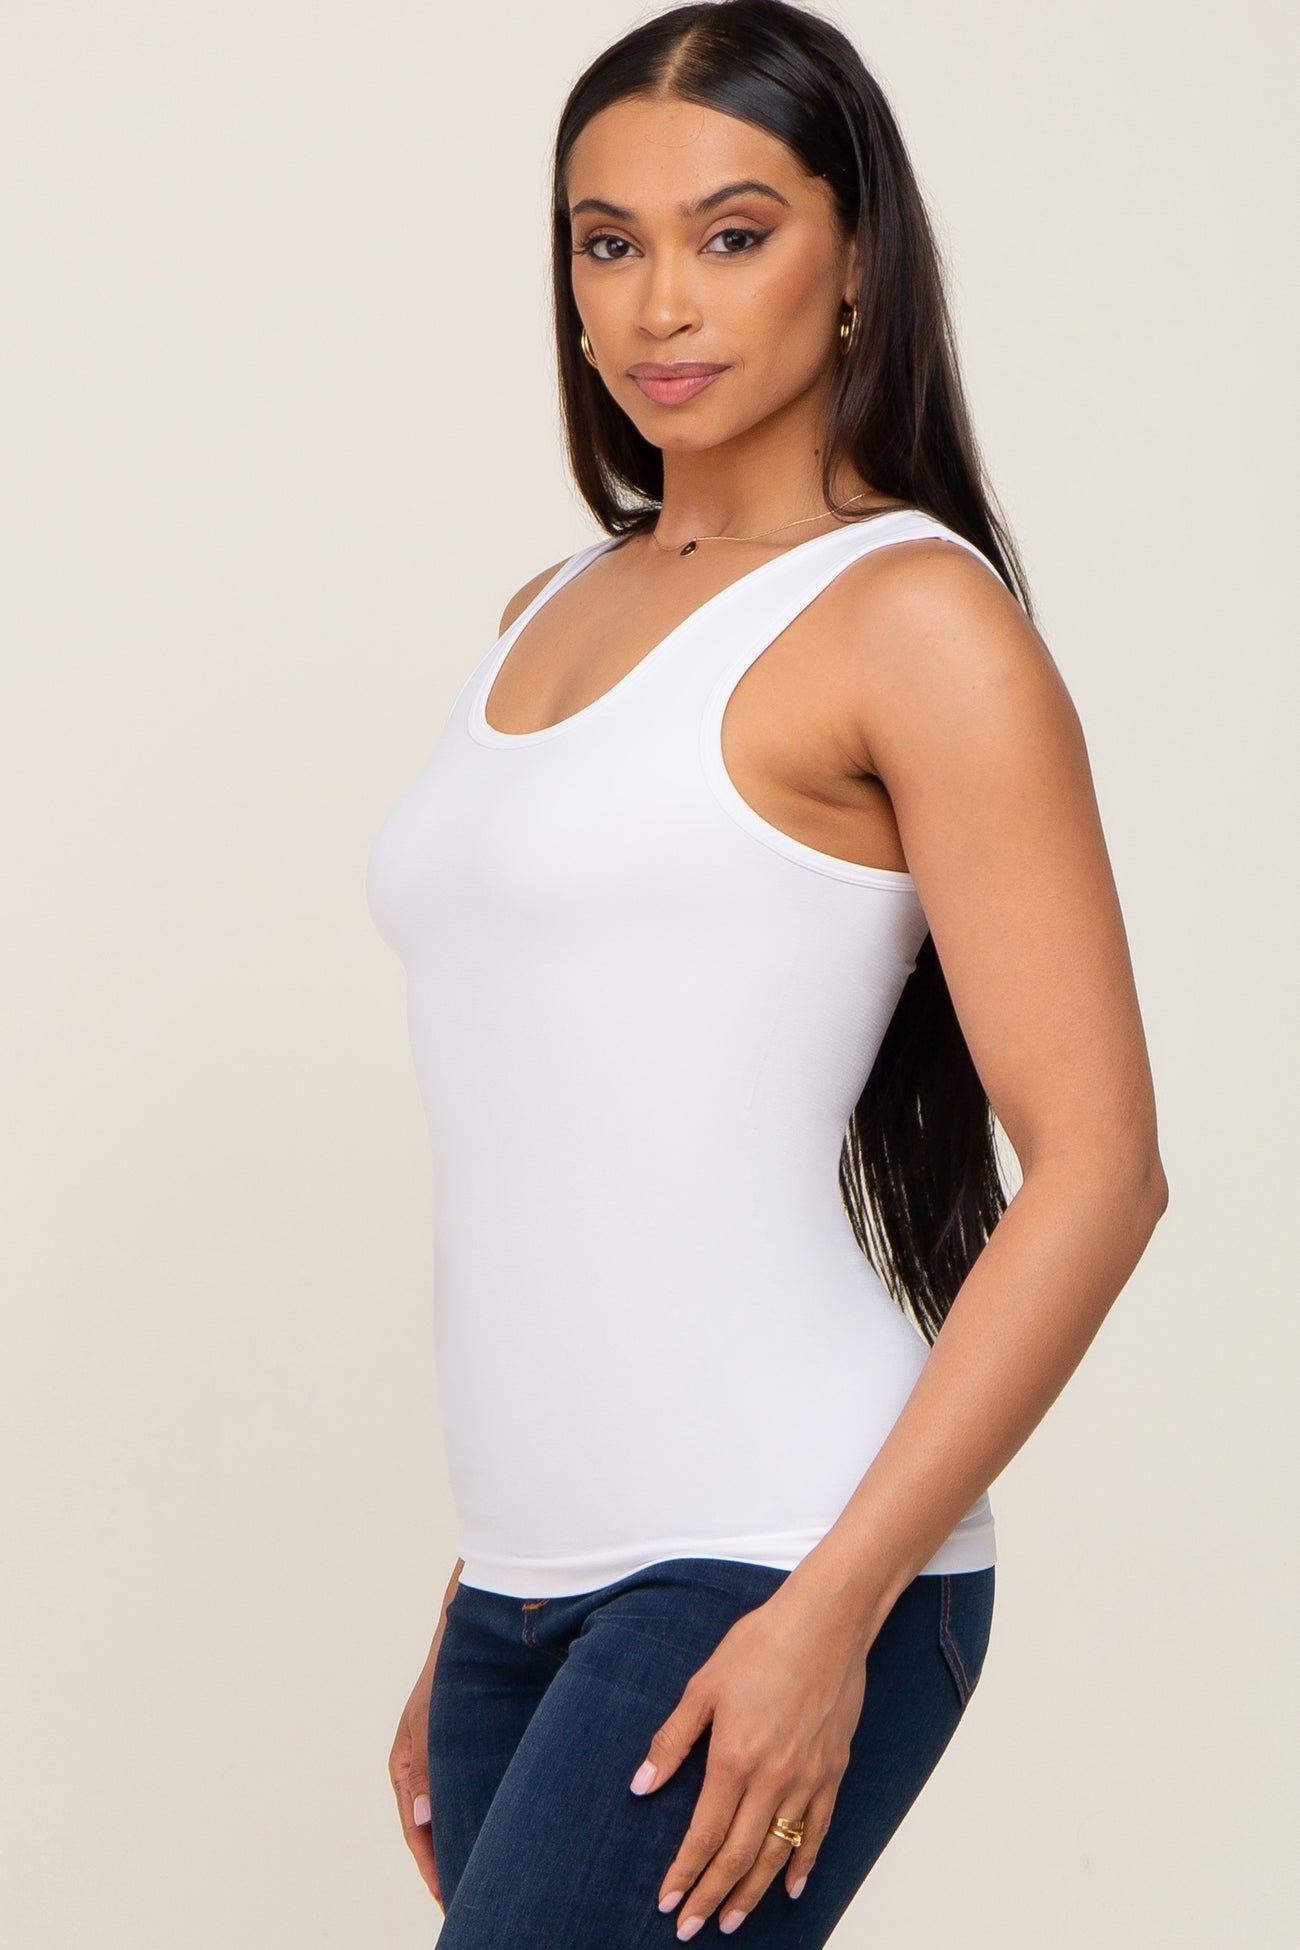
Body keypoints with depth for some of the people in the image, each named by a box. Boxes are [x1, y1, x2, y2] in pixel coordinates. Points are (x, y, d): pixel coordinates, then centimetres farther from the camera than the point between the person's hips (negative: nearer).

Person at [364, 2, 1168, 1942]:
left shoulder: (910, 616, -7)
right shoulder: (555, 614, 15)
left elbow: (1095, 1165, -12)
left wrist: (833, 1611, -17)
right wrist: (468, 1634, 18)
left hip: (762, 1578, -7)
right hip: (534, 1591, 7)